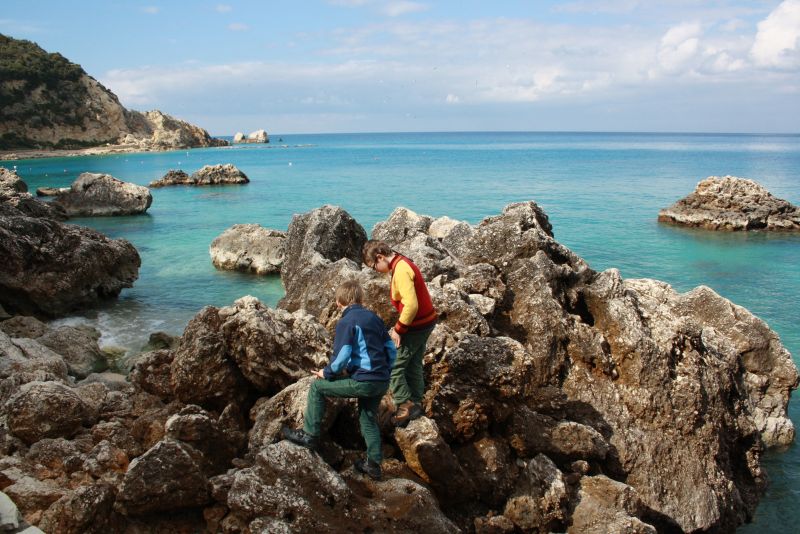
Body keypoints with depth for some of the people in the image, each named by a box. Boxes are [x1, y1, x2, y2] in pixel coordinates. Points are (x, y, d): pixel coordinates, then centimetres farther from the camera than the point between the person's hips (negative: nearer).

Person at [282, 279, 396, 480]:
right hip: (382, 383, 7)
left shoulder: (346, 322, -8)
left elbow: (342, 356, -15)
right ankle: (373, 464, 27)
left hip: (362, 381, -7)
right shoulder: (374, 318, 14)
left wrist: (327, 373, 2)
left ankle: (310, 435, 13)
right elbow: (391, 349, 15)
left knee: (317, 386, 8)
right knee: (369, 420, 25)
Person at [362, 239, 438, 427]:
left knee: (393, 366, -1)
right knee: (413, 365, 18)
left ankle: (405, 406, 4)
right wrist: (400, 325, 11)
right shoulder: (403, 264, 7)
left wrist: (398, 329, -19)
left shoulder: (401, 270, -24)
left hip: (417, 326, -10)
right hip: (425, 321, 10)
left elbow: (411, 305, -30)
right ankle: (415, 405, 28)